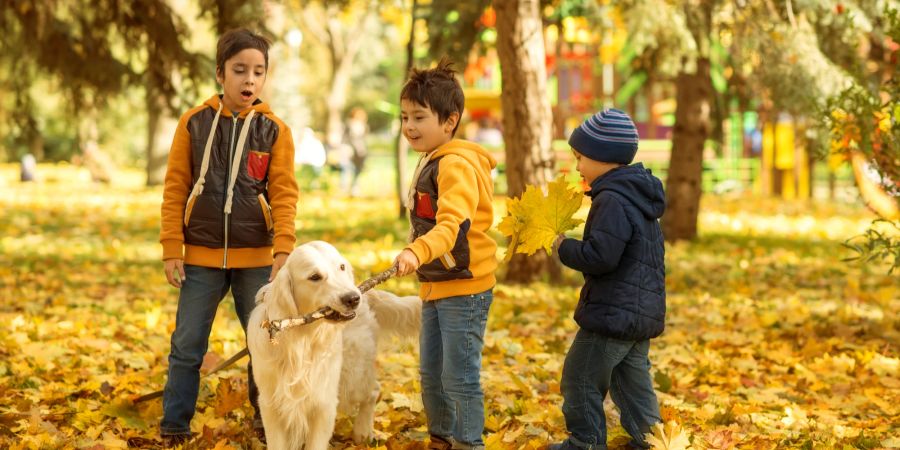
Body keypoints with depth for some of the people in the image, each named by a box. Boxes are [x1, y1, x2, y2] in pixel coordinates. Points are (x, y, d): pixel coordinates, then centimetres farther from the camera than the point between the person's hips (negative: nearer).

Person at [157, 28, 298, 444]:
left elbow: (284, 194, -4)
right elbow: (175, 188, 1)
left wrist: (284, 250, -14)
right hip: (202, 255, 0)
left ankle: (266, 419, 24)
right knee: (187, 345, 4)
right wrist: (172, 249, -3)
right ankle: (174, 425, 15)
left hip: (256, 257, 0)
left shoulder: (275, 131, -1)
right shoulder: (194, 123, -1)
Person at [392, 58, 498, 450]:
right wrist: (418, 257, 15)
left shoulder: (456, 164, -19)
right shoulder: (430, 162, 13)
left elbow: (451, 224, -34)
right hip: (435, 287, 10)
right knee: (431, 376, 17)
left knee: (460, 377, -4)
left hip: (463, 288, -10)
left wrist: (417, 252, -48)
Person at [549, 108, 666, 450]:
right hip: (643, 313, 10)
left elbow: (600, 256, -25)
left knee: (581, 378, 2)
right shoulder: (637, 196, 13)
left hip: (613, 313, -10)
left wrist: (564, 248, -12)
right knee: (632, 383, 16)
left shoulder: (612, 200, -19)